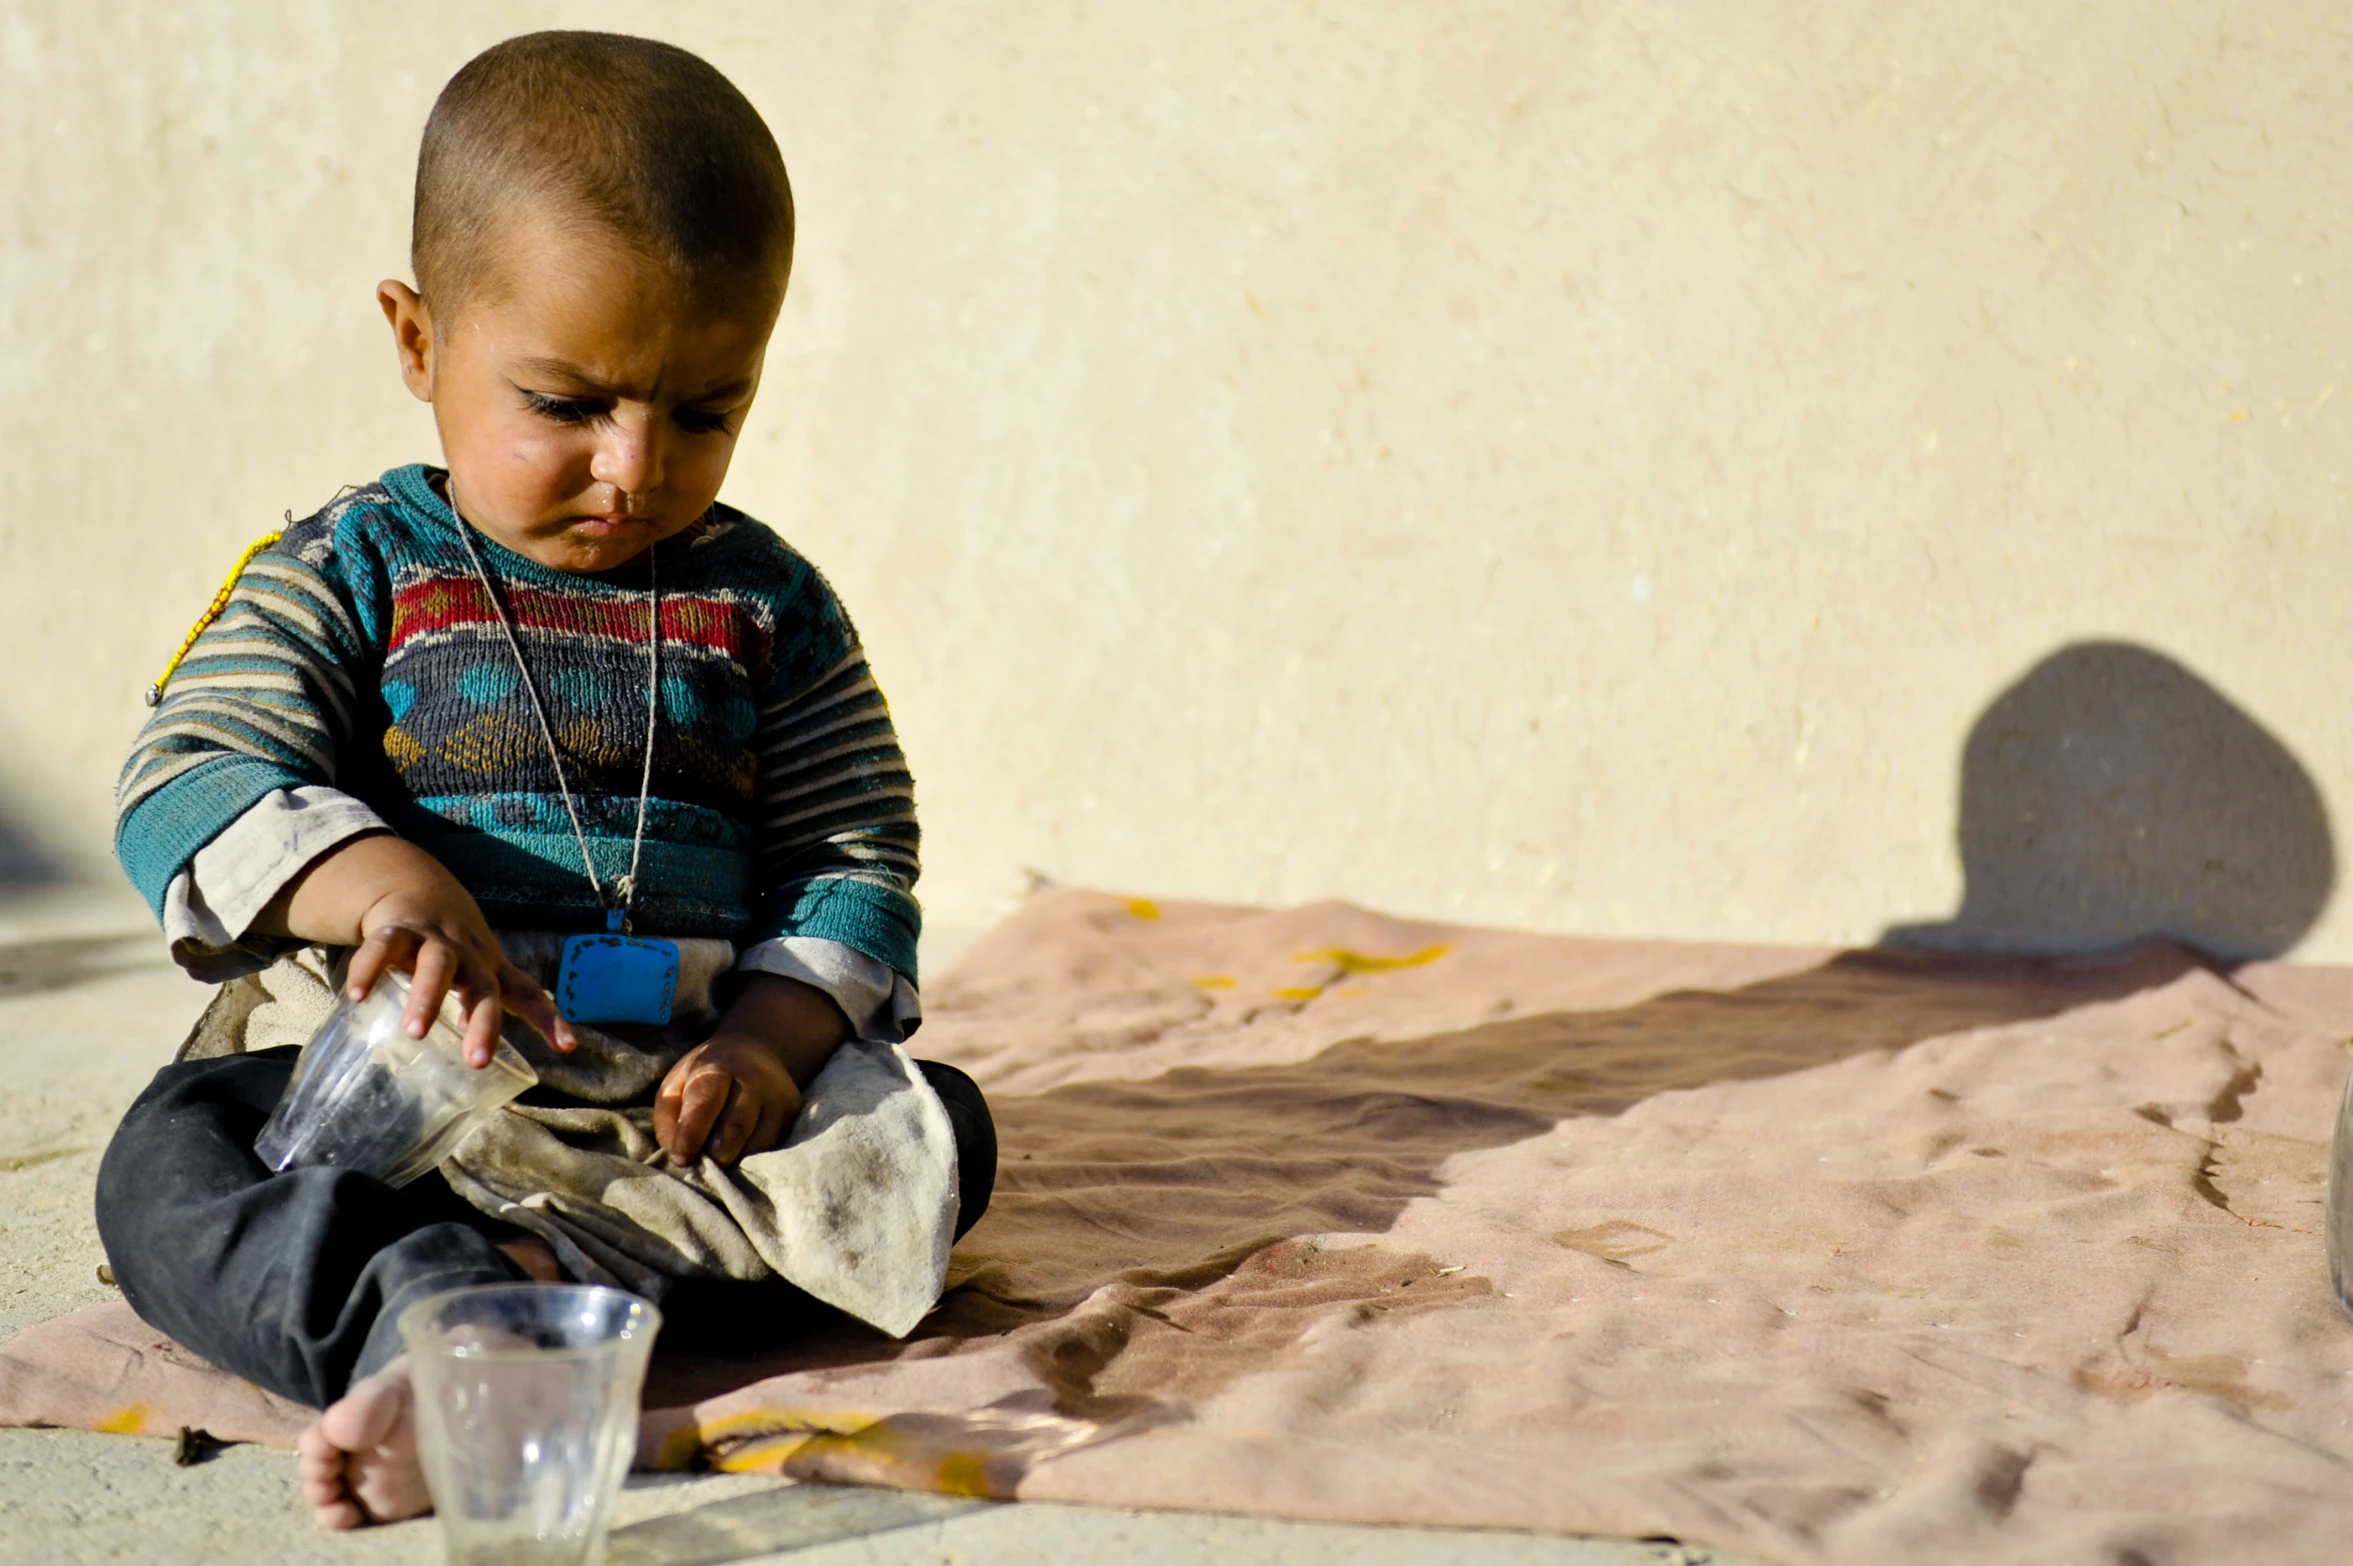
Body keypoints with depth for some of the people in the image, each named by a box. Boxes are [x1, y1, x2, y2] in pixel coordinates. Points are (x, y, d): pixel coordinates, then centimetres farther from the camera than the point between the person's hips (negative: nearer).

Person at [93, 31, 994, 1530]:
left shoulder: (769, 607, 8)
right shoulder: (354, 576, 3)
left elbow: (856, 859, 9)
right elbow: (187, 780, -8)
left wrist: (772, 1039, -13)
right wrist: (370, 880, -30)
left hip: (684, 1090, 2)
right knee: (175, 1161, -27)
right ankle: (426, 1314, -54)